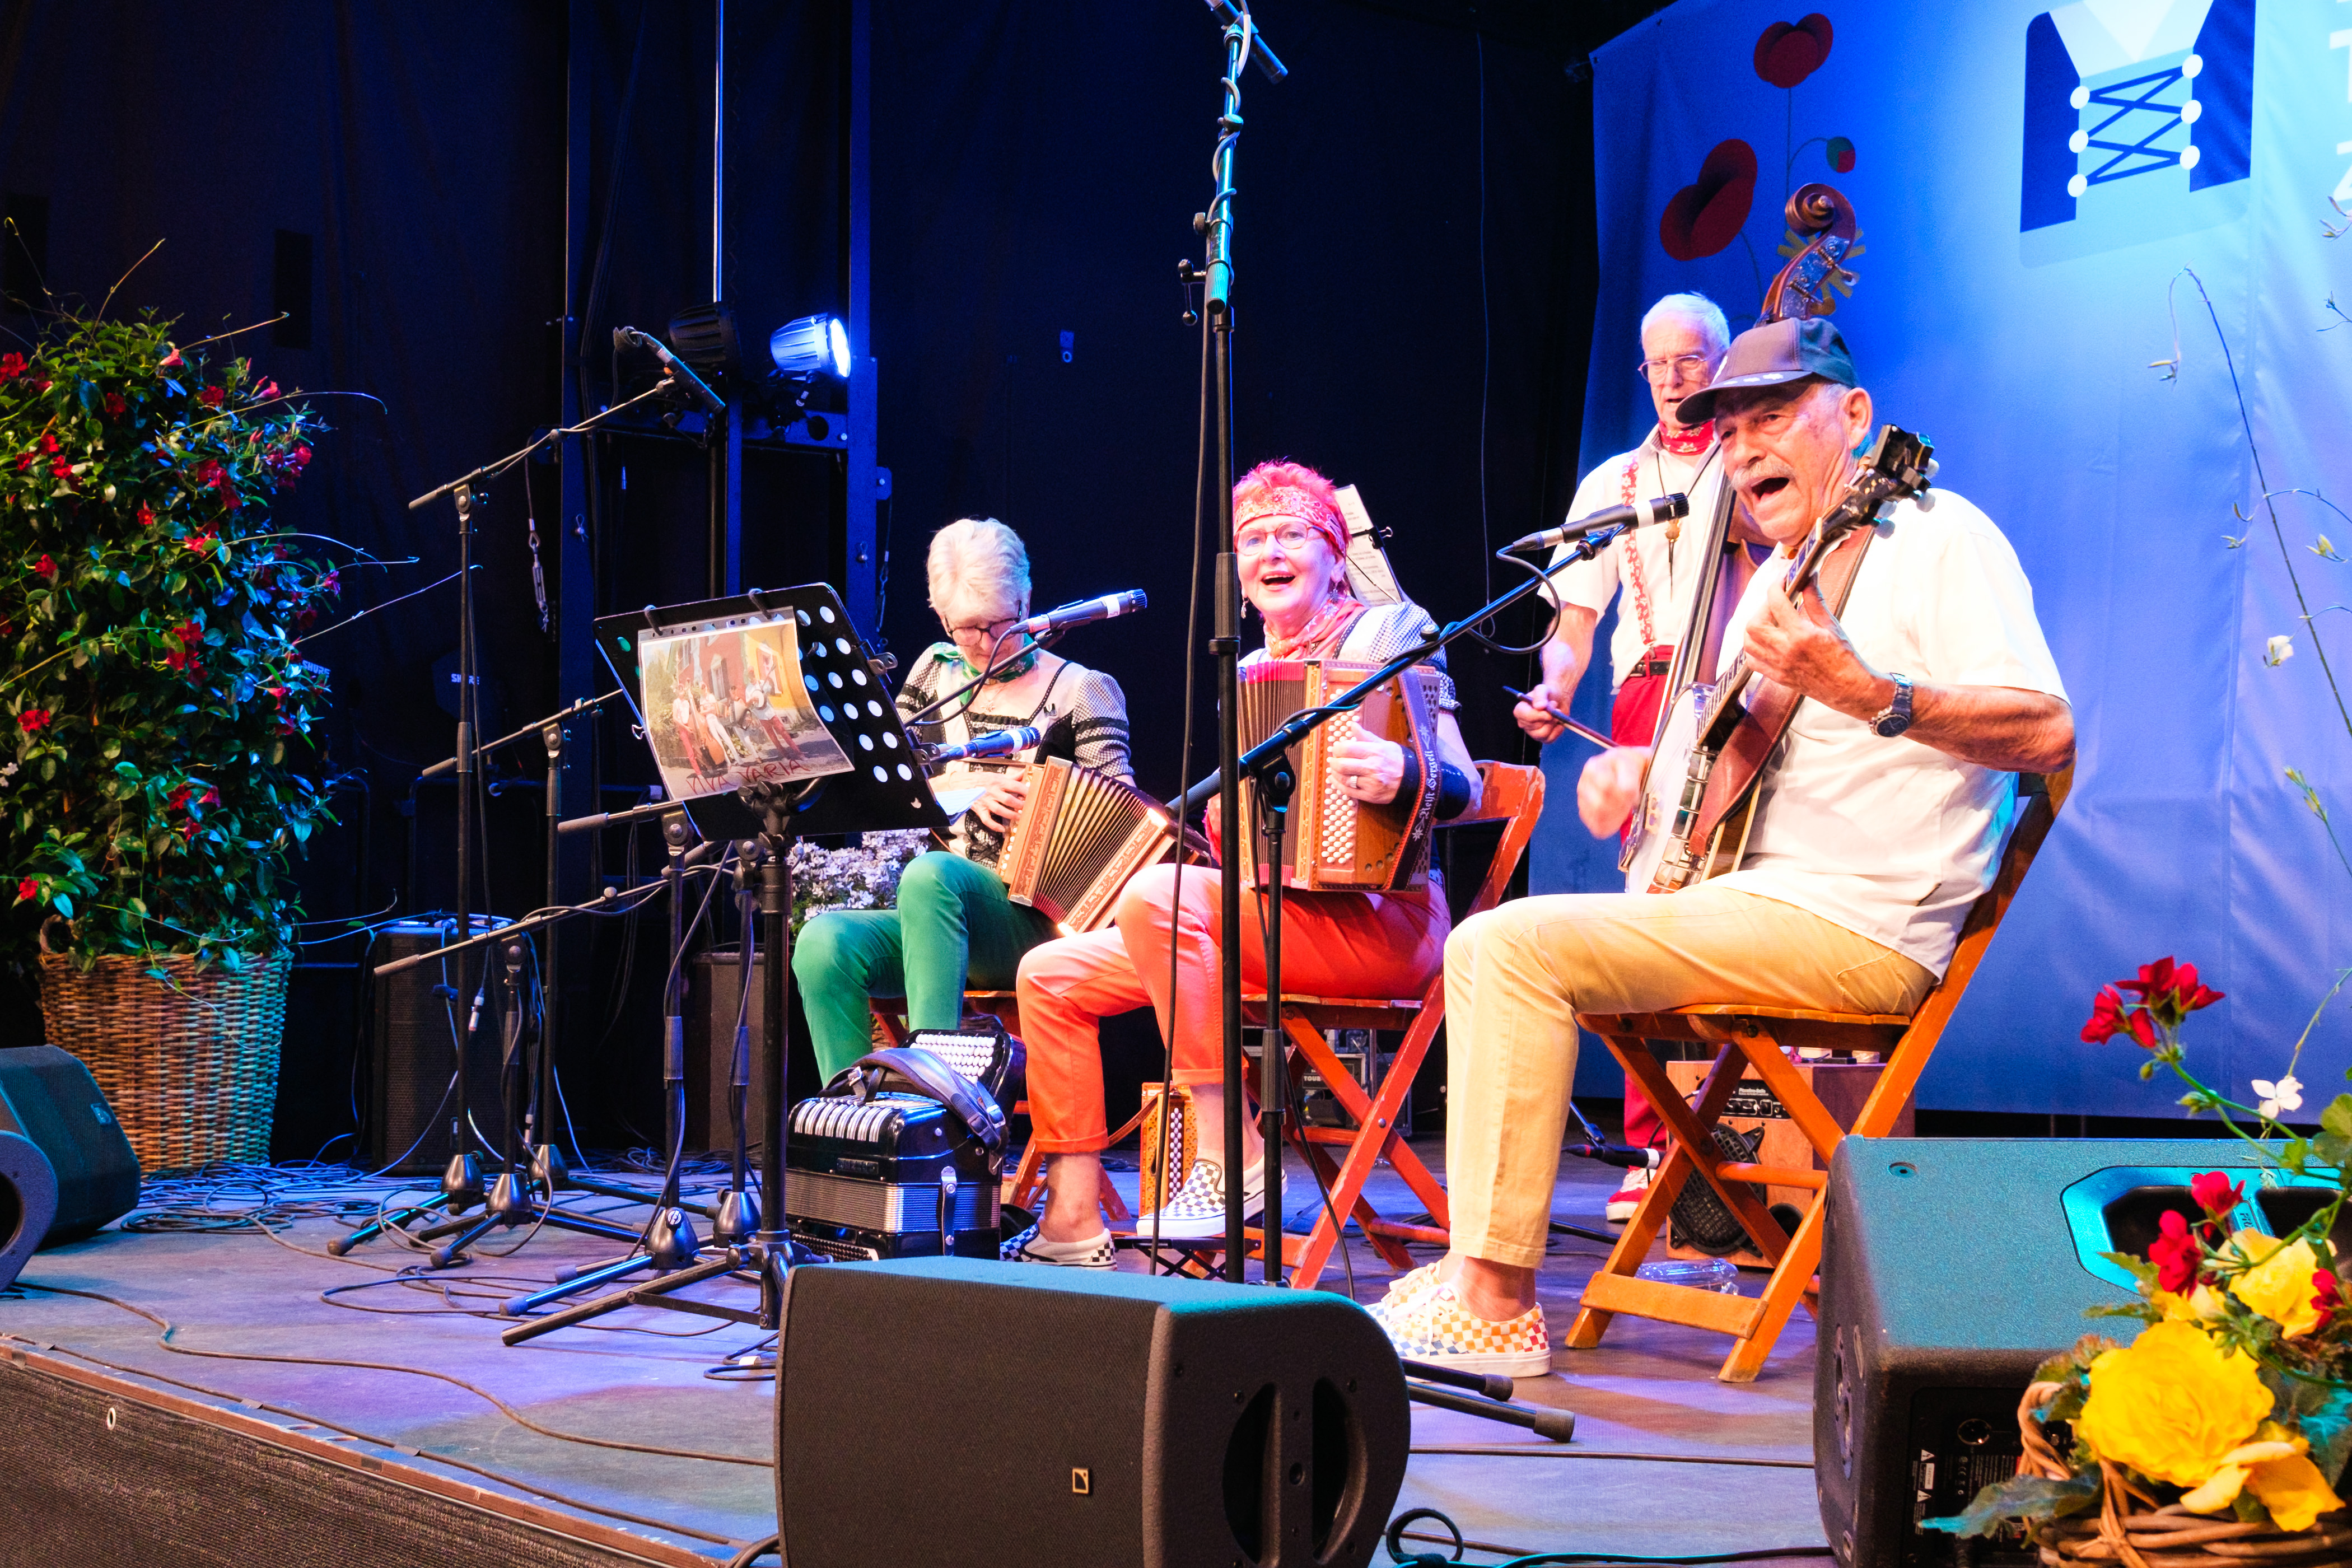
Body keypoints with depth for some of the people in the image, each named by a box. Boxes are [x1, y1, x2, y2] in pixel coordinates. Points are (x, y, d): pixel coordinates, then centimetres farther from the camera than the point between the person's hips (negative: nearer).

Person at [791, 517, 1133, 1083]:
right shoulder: (936, 671, 18)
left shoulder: (1082, 692, 6)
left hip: (1033, 924, -4)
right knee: (824, 942, -27)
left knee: (930, 875, -37)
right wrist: (971, 789, -4)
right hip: (932, 920, 4)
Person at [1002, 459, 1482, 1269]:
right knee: (1050, 974, -4)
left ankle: (1230, 1157, -25)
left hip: (1379, 920, -8)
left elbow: (1464, 788, -8)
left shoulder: (1389, 629, 2)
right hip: (1262, 912, 8)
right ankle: (1074, 1223, -6)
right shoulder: (1245, 674, 22)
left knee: (1159, 893, -32)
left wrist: (1406, 775, -29)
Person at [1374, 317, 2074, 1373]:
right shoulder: (1779, 581, 22)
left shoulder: (1935, 536, -7)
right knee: (1486, 948, 10)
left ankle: (1496, 1306, -17)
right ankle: (1484, 1262, 11)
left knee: (1517, 946, -21)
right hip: (1754, 898, 10)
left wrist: (1868, 694, -31)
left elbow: (2048, 735, -18)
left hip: (1855, 928, -10)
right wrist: (1642, 766, 9)